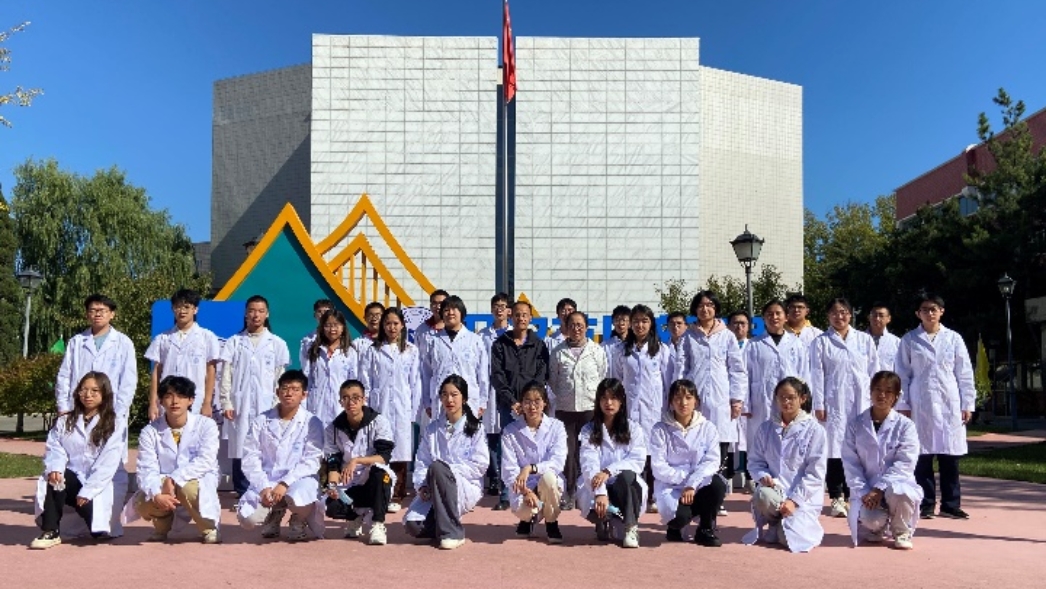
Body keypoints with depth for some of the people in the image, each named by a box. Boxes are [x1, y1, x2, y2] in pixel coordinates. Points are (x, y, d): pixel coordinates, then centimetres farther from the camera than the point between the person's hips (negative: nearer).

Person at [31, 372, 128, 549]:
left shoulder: (116, 424, -3)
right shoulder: (64, 421, 11)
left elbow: (107, 463, -12)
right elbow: (54, 449, -1)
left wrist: (87, 491, -22)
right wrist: (55, 468, -24)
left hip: (102, 484, -2)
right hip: (73, 480, 2)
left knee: (98, 531, -22)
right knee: (56, 479, -32)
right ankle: (50, 532, -24)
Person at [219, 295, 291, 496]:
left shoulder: (277, 344, 7)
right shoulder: (234, 342, 8)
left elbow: (280, 377, 7)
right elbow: (226, 375, 5)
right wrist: (226, 403, -2)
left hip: (266, 407, -1)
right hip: (239, 406, 1)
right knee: (240, 450, 1)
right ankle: (242, 496, 8)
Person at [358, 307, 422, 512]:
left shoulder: (411, 351, 7)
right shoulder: (372, 351, 7)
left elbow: (416, 384, 6)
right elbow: (365, 383, 6)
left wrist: (414, 412, 1)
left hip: (402, 409, 0)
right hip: (379, 408, 0)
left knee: (400, 454, 1)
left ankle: (396, 497, 9)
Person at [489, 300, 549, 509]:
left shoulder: (538, 345, 9)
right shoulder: (500, 344, 10)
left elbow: (541, 375, 1)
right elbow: (497, 376, 3)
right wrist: (512, 401, -8)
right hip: (508, 404, 0)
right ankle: (505, 495, 4)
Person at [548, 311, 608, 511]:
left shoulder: (597, 351, 5)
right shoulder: (557, 352, 5)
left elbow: (603, 380, 8)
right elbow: (553, 380, 10)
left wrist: (598, 399, 1)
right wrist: (560, 397, 4)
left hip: (590, 408, 0)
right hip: (565, 409, 1)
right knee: (568, 452, 1)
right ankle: (568, 493, 10)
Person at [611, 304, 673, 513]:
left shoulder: (662, 350, 7)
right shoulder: (622, 351, 12)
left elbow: (669, 381, 6)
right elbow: (616, 380, 14)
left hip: (653, 407, -1)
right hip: (629, 407, 1)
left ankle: (653, 498, 7)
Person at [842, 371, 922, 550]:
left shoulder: (905, 425, -1)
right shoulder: (855, 425, 3)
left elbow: (905, 463, -10)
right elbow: (850, 463, 0)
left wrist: (879, 488, -20)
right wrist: (863, 492, -14)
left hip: (896, 483, -1)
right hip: (866, 490, 1)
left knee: (899, 492, -38)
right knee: (871, 520, -30)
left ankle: (902, 532, -4)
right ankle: (877, 528, 13)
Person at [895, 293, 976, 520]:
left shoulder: (953, 338, 7)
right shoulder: (909, 340, 4)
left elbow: (964, 374, 7)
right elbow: (902, 375, 3)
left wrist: (967, 404, 2)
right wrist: (903, 405, -3)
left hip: (949, 404, 1)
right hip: (920, 405, -1)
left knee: (950, 456, 3)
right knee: (922, 456, 1)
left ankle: (950, 504, 12)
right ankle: (925, 505, 10)